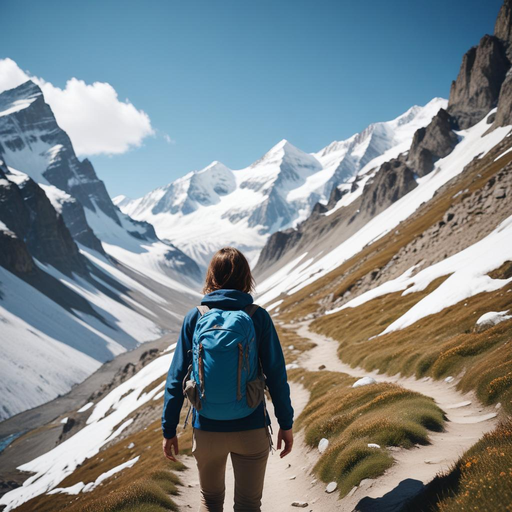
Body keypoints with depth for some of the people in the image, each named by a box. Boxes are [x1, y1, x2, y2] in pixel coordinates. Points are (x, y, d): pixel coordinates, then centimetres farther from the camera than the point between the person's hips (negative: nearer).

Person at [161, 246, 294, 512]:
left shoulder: (194, 317, -7)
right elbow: (276, 375, -9)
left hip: (207, 430, 1)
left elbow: (176, 378, -5)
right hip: (251, 430, -1)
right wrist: (286, 424, 3)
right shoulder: (258, 317, -9)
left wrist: (169, 429, 4)